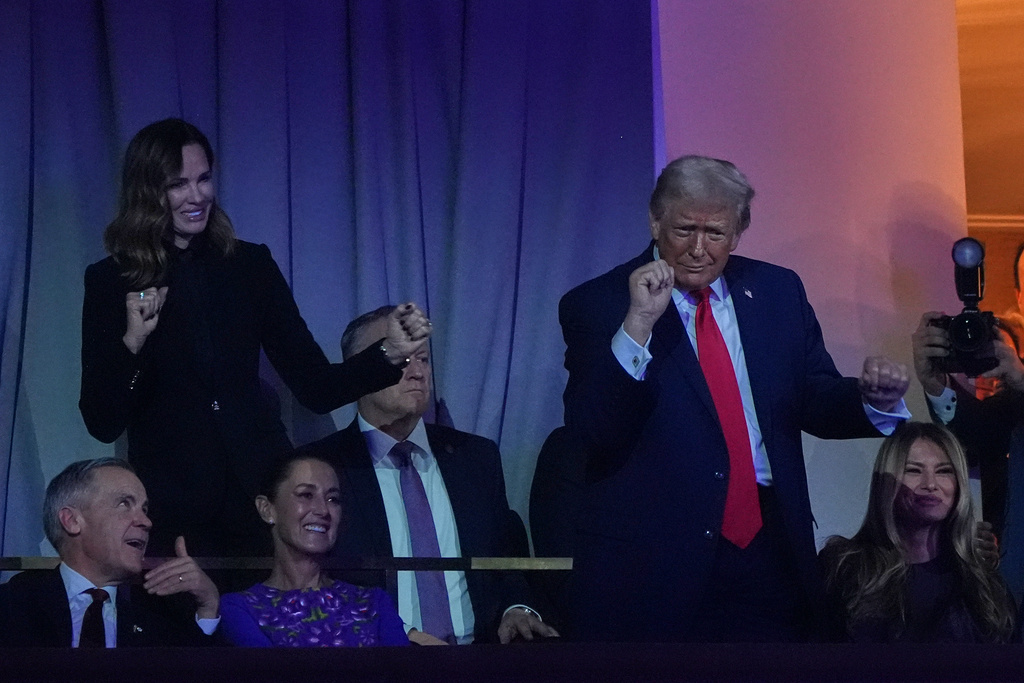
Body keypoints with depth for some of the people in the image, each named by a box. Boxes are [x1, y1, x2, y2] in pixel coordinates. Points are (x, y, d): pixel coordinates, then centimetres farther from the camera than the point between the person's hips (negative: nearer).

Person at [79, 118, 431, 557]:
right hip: (172, 513, -2)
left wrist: (389, 354, -10)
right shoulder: (111, 282, 0)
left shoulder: (250, 266, 7)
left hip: (260, 497, 2)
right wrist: (131, 343, -18)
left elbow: (315, 388, 6)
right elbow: (103, 423, -3)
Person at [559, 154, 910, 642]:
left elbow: (815, 402, 13)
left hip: (769, 551, 4)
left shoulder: (777, 292, 12)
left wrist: (873, 398, -8)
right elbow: (589, 433, -13)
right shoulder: (596, 304, -2)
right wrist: (637, 326, -22)